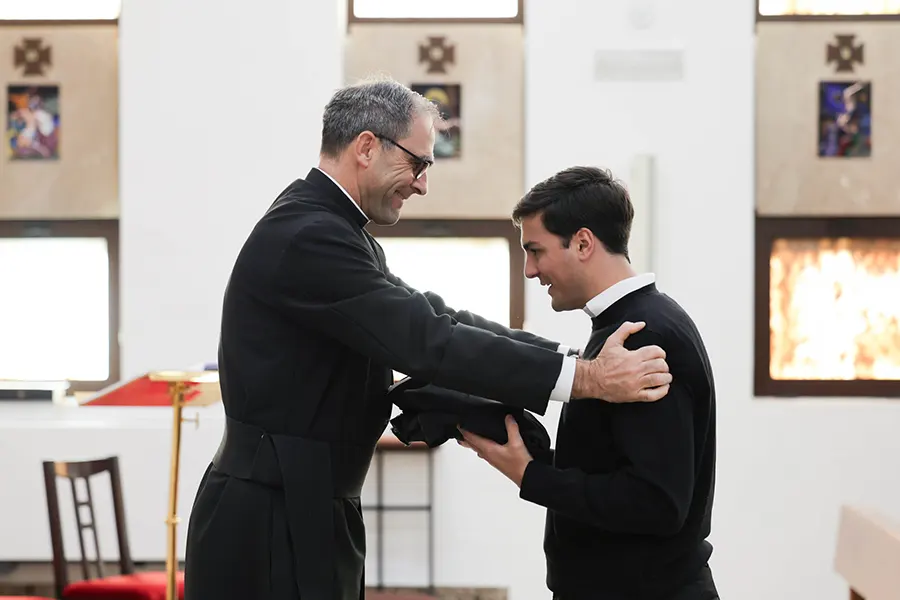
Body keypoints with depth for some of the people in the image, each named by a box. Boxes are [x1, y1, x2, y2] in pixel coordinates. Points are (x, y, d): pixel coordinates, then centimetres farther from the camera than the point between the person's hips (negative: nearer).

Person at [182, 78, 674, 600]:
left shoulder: (327, 228, 11)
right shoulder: (307, 237, -20)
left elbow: (430, 319, 9)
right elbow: (425, 343, -26)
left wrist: (575, 358, 2)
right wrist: (584, 377, -25)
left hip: (302, 510, 10)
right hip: (270, 523, -10)